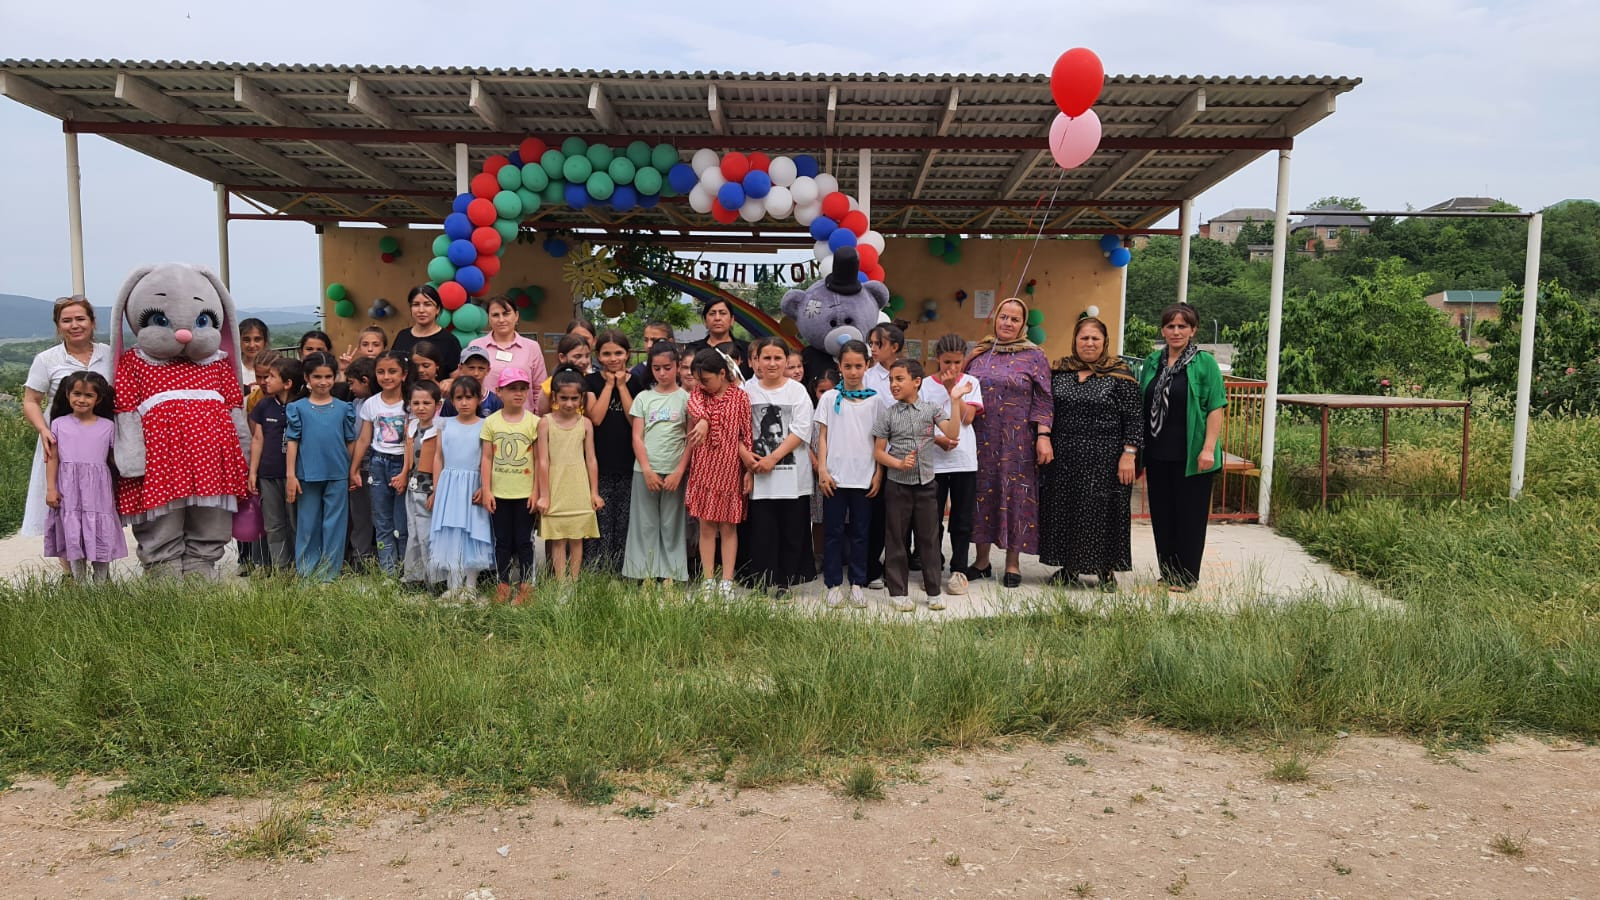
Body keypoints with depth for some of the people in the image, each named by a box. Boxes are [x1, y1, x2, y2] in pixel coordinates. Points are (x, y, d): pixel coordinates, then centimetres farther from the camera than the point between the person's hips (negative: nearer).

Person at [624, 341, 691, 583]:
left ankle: (670, 575, 10)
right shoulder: (643, 398, 7)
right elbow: (637, 437, 2)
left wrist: (679, 471, -10)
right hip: (645, 470, 2)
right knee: (645, 523, 4)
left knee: (671, 524, 3)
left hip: (674, 471, -2)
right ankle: (647, 575, 11)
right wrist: (647, 470, -9)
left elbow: (692, 440, -1)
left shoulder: (685, 398, 2)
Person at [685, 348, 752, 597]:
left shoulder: (740, 397, -3)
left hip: (730, 470, -2)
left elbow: (747, 436, -2)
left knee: (728, 527, 5)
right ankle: (709, 582, 13)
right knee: (706, 527, 6)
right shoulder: (698, 393, 5)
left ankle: (727, 583, 10)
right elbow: (694, 407, -19)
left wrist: (749, 470, -4)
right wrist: (703, 421, -39)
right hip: (704, 470, 2)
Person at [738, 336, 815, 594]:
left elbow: (801, 431, -6)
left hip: (792, 475, 0)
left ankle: (785, 583, 15)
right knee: (762, 531, 0)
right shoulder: (747, 390, 6)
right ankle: (764, 583, 10)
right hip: (759, 475, 1)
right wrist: (745, 454, -15)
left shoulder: (797, 390, 3)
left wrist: (773, 458, -12)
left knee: (792, 531, 4)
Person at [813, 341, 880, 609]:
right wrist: (822, 471, -6)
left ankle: (858, 584, 16)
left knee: (860, 533, 7)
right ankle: (834, 584, 12)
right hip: (835, 476, 0)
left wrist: (878, 474, 0)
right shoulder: (829, 398, 3)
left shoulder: (874, 400, 5)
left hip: (864, 477, 1)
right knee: (833, 531, 4)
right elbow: (822, 437, 3)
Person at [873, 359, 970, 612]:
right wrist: (900, 464, -16)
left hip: (926, 484, 1)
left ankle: (934, 591, 18)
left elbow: (952, 433, -11)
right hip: (897, 484, -1)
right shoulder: (887, 414, -1)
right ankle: (897, 592, 15)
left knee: (929, 538, 8)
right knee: (897, 539, 5)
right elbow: (878, 452, 0)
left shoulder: (931, 409, 2)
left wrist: (955, 401, -15)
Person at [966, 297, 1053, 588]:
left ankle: (1013, 564, 14)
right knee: (981, 493, 8)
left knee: (1015, 494, 1)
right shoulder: (979, 354, 10)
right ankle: (982, 561, 20)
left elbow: (1043, 400, -3)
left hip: (1017, 442, -3)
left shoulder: (1034, 356, 1)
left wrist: (1043, 436, -12)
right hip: (980, 440, 3)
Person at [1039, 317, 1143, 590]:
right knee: (1064, 511, 8)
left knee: (1102, 512, 2)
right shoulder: (1059, 372, 9)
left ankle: (1106, 570, 16)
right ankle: (1068, 567, 22)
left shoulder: (1120, 375, -3)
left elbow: (1134, 418, -5)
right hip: (1064, 459, 4)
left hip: (1104, 460, -4)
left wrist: (1128, 454, -12)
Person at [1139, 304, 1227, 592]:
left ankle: (1185, 578, 13)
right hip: (1157, 454, 5)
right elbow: (1141, 407, 15)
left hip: (1191, 456, -5)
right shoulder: (1152, 362, 11)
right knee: (1161, 514, 10)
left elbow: (1215, 408, -8)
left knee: (1189, 515, 3)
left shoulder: (1204, 362, -3)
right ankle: (1167, 575, 21)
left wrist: (1209, 449, -16)